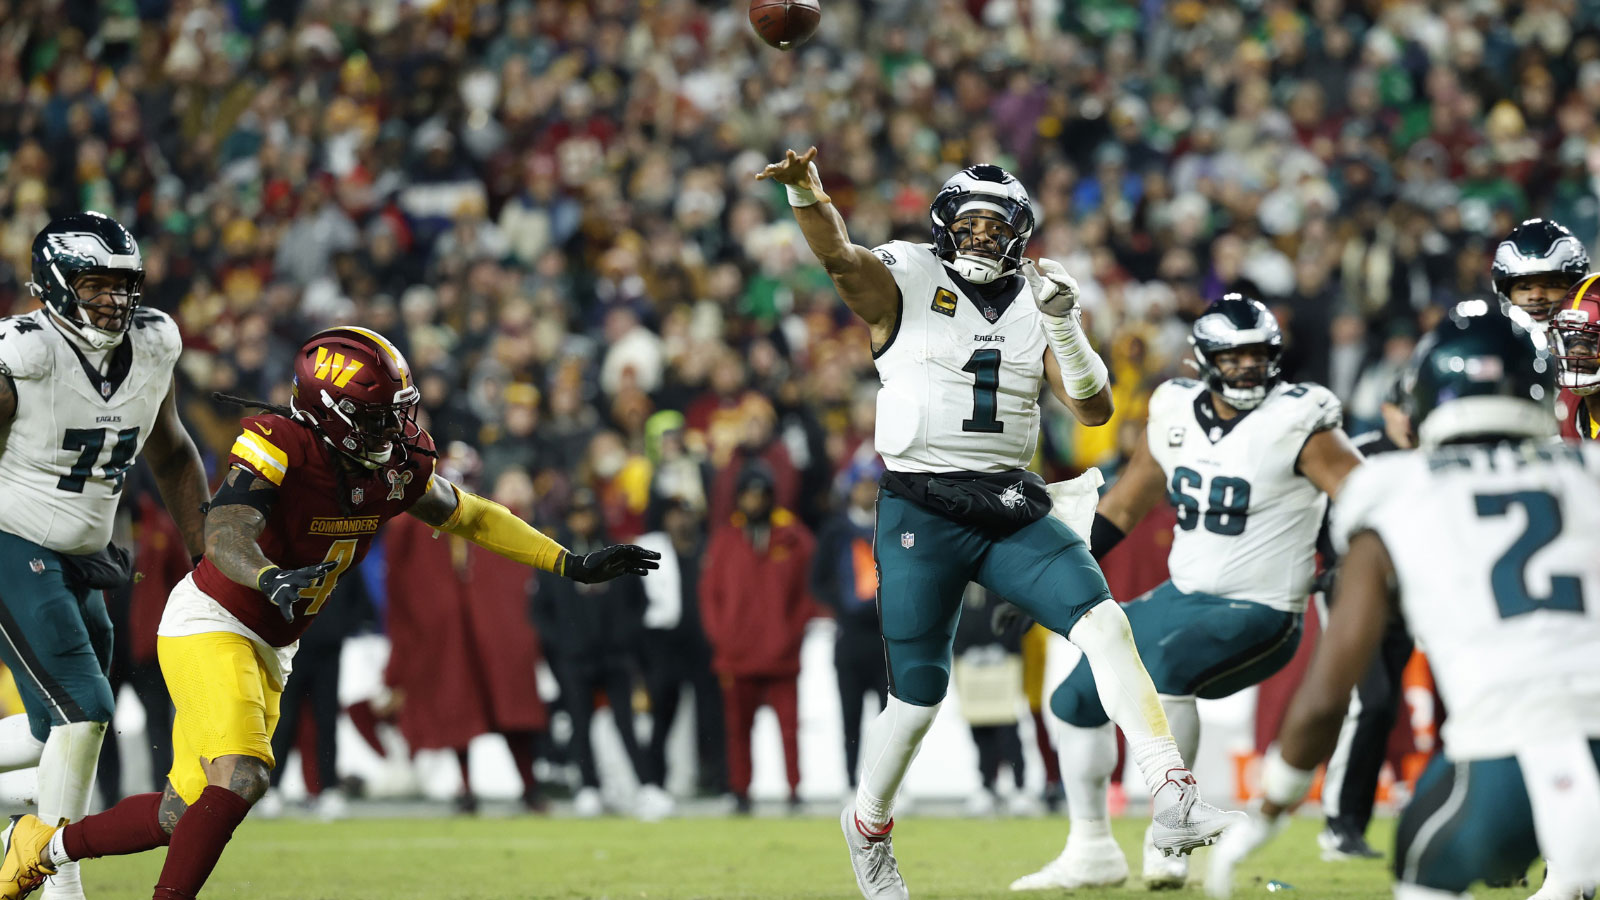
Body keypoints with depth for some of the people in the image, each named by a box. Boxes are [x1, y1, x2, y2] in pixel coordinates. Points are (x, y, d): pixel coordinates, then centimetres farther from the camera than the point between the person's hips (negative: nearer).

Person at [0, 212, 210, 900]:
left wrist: (209, 558, 15)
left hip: (77, 561, 8)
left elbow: (170, 455, 16)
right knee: (82, 711, -15)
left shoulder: (152, 347, 0)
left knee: (65, 729, 10)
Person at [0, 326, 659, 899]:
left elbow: (470, 516, 11)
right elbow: (225, 536, -36)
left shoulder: (393, 467, -3)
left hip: (269, 651, 7)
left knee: (186, 817, 9)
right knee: (241, 777, -27)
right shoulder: (278, 445, -24)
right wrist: (271, 579, -57)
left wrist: (574, 566, 9)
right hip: (209, 625, -7)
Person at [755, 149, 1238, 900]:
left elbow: (1094, 410, 2)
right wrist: (804, 190, -41)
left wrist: (1063, 326, -14)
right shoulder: (905, 284, -1)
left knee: (1103, 621, -18)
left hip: (1009, 511, 3)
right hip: (921, 514, -3)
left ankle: (1173, 799, -24)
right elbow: (837, 254, -21)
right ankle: (868, 825, 30)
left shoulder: (1036, 305, 10)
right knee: (918, 696, 2)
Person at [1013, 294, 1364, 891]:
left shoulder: (1295, 424, -14)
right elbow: (1121, 508, 15)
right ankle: (1091, 853, 25)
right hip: (1181, 595, 7)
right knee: (1078, 700, 10)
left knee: (1163, 668, -34)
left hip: (1255, 613, -7)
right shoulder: (1175, 415, 3)